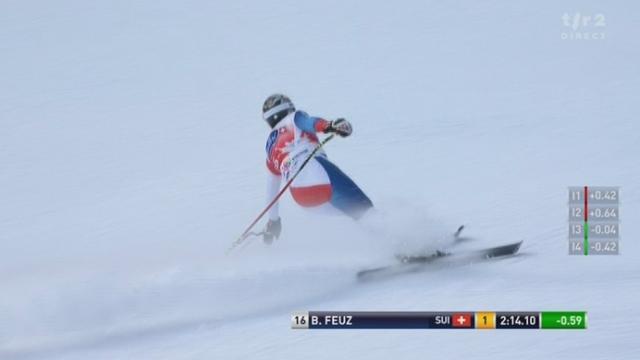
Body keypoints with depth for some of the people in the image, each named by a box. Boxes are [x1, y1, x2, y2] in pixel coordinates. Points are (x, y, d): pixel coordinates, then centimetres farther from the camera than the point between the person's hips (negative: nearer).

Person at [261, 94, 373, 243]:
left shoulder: (271, 148, 33)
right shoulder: (293, 120, 21)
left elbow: (272, 185, 40)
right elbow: (308, 121, -4)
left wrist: (273, 221, 48)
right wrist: (329, 125, -25)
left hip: (300, 197, 5)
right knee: (364, 210, -3)